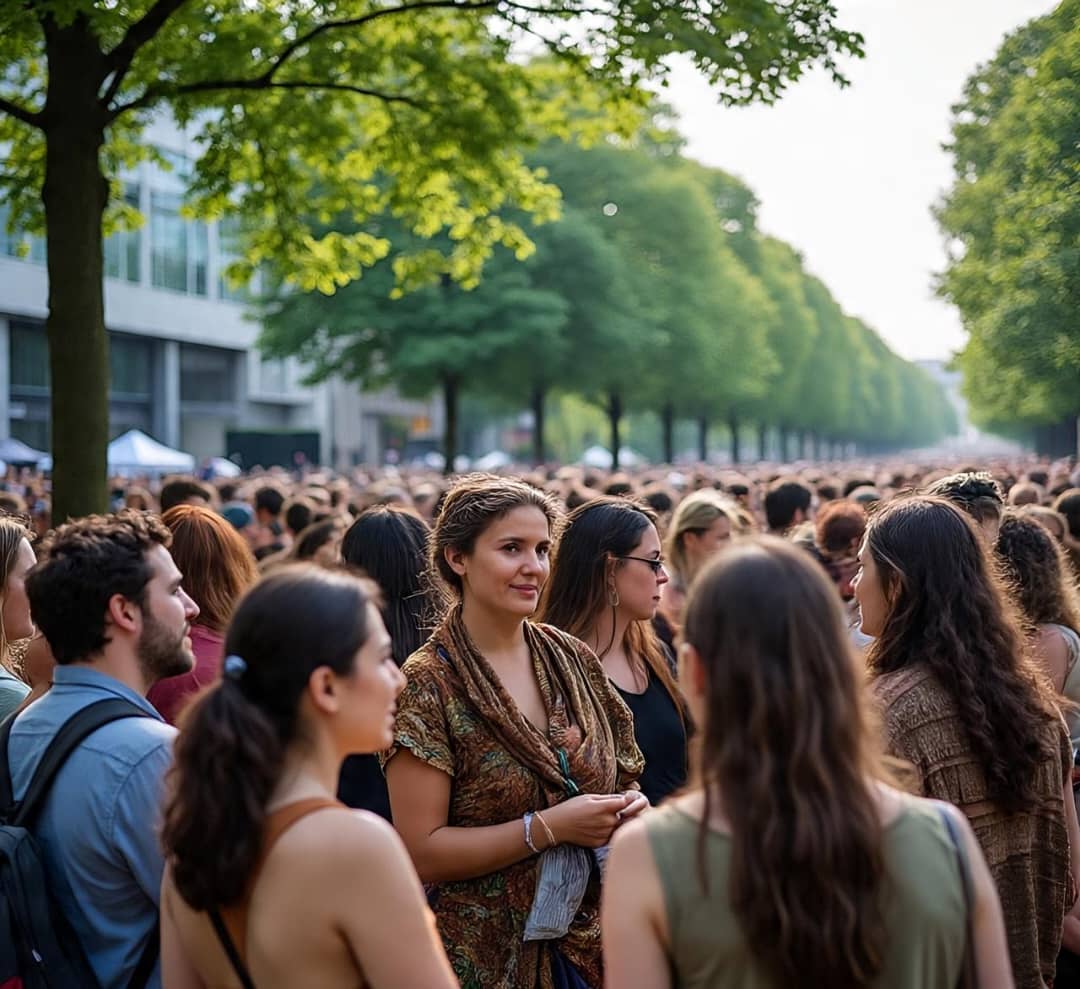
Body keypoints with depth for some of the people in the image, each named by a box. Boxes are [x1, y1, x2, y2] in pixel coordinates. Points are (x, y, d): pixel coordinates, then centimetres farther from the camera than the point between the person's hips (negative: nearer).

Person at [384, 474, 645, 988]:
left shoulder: (573, 659, 2)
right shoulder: (429, 684, -13)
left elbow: (622, 777, 14)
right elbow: (420, 852, -17)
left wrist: (628, 806, -7)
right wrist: (549, 827, -21)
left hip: (586, 942, 5)